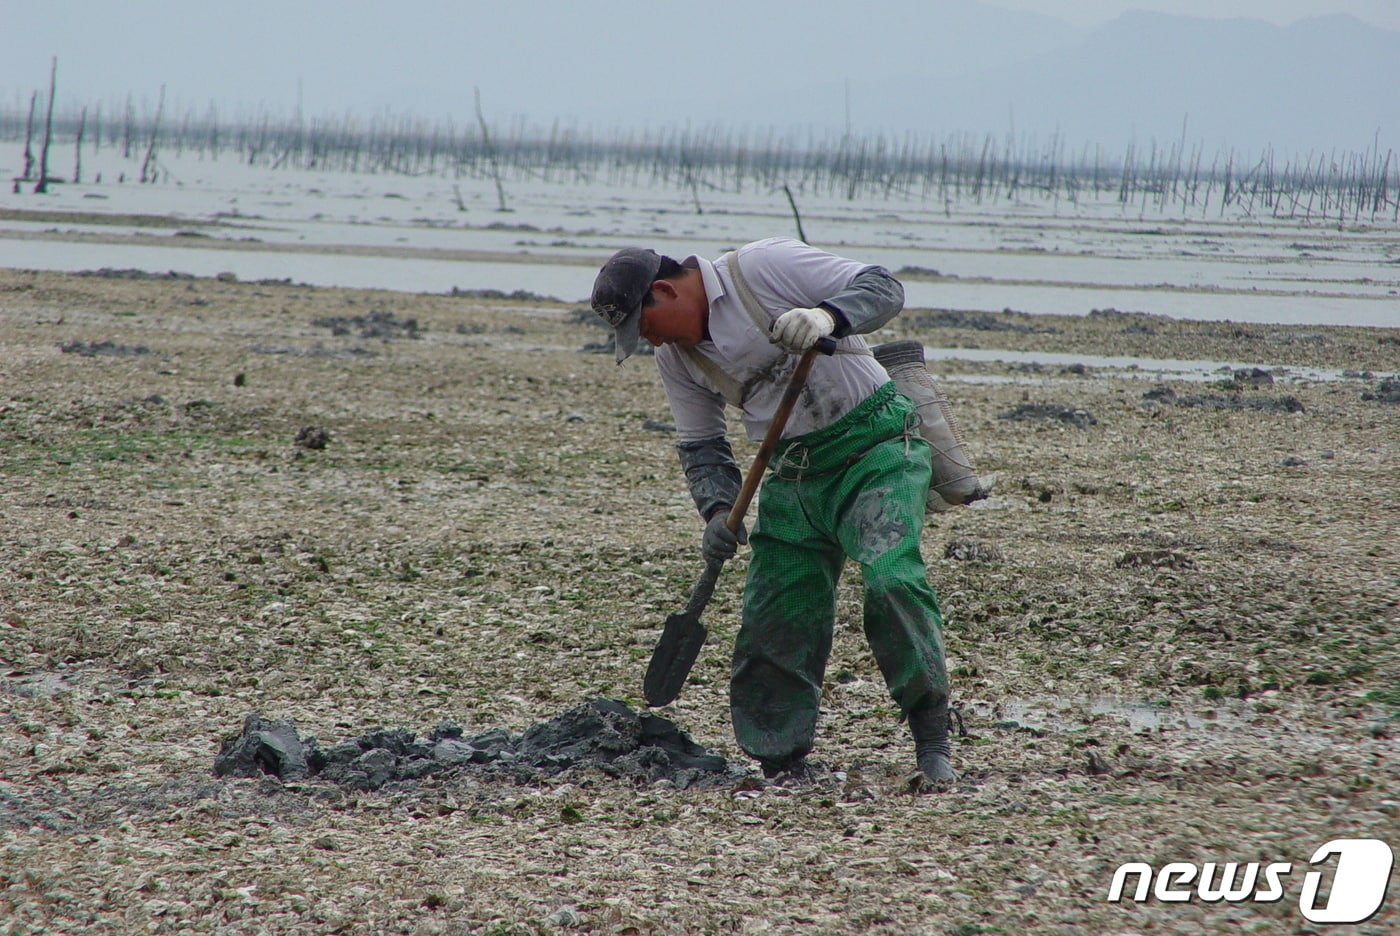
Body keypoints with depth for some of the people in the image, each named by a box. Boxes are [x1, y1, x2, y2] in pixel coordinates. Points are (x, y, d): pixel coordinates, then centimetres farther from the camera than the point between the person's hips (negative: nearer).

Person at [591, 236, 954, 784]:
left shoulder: (763, 267, -13)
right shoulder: (676, 355, 7)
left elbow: (882, 287, -16)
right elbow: (699, 445, 14)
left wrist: (827, 317, -36)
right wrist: (719, 509, -5)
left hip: (875, 448, -7)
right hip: (793, 475, 7)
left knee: (890, 578, -26)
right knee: (771, 625, 0)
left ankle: (932, 741, -18)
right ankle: (782, 768, 12)